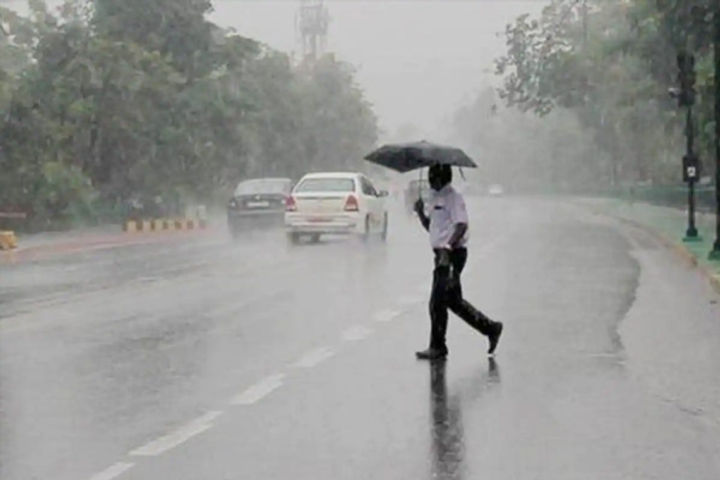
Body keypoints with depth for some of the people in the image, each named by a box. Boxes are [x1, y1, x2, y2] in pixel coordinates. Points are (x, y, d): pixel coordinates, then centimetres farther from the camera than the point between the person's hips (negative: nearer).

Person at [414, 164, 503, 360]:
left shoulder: (453, 197, -11)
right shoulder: (434, 198, 18)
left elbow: (461, 225, -21)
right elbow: (430, 227, 23)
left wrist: (448, 247, -30)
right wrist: (420, 213, 6)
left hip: (452, 254, -10)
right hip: (442, 255, 10)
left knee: (438, 302, -7)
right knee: (453, 300, 14)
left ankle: (437, 347, 1)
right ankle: (490, 328, 23)